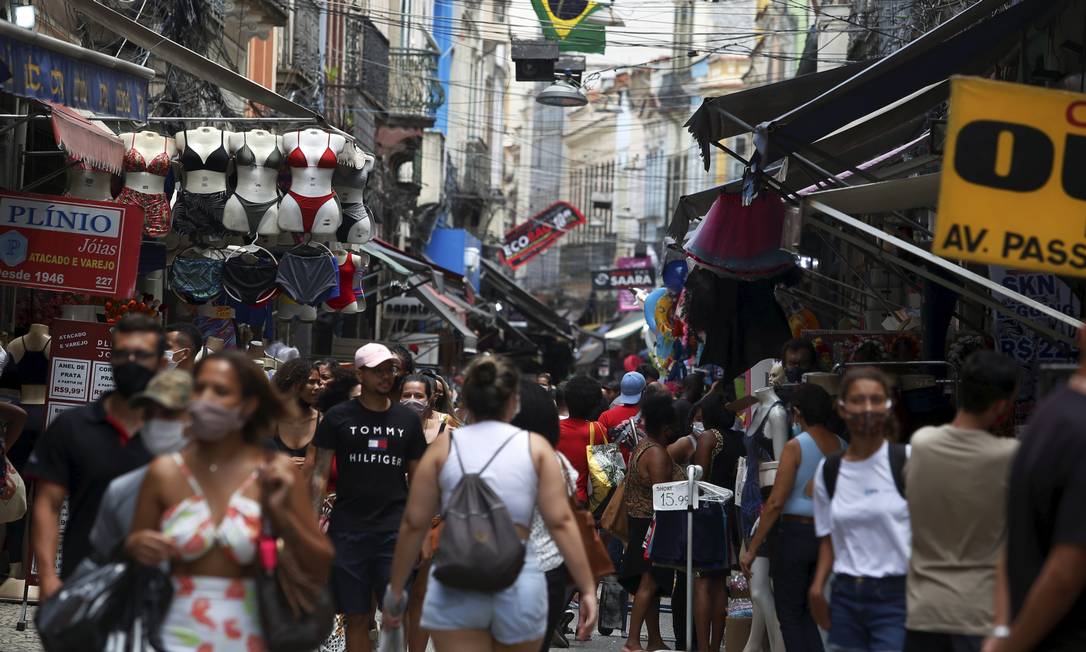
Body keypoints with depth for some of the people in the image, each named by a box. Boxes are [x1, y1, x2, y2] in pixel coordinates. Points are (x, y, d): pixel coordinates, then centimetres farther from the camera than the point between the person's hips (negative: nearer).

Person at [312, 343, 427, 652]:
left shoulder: (408, 420, 10)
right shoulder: (339, 417, 4)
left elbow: (417, 479, 13)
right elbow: (321, 472, 3)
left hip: (394, 530, 1)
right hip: (348, 530, -1)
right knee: (356, 617, 3)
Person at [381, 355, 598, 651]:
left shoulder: (444, 446, 6)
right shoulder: (535, 446, 5)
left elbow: (413, 524, 5)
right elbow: (561, 522, -2)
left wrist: (395, 589, 14)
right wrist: (588, 588, 1)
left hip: (455, 585, -1)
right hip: (519, 582, 1)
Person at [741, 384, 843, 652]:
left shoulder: (796, 447, -12)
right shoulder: (841, 446, 4)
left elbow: (776, 502, -14)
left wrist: (752, 549, -10)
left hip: (795, 533, -5)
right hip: (828, 536, 6)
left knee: (789, 615, 5)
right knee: (806, 613, 17)